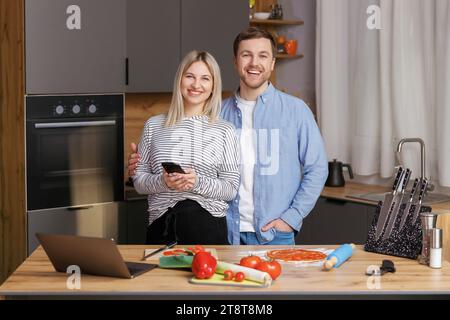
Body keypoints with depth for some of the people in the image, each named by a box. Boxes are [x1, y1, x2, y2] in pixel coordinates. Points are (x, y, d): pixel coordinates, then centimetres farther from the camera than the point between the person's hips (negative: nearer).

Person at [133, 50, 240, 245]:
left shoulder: (224, 130, 3)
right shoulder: (154, 125, 8)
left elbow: (231, 189, 1)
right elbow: (139, 180, 8)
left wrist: (198, 183, -16)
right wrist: (162, 182, -12)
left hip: (208, 226, -1)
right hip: (162, 227, 1)